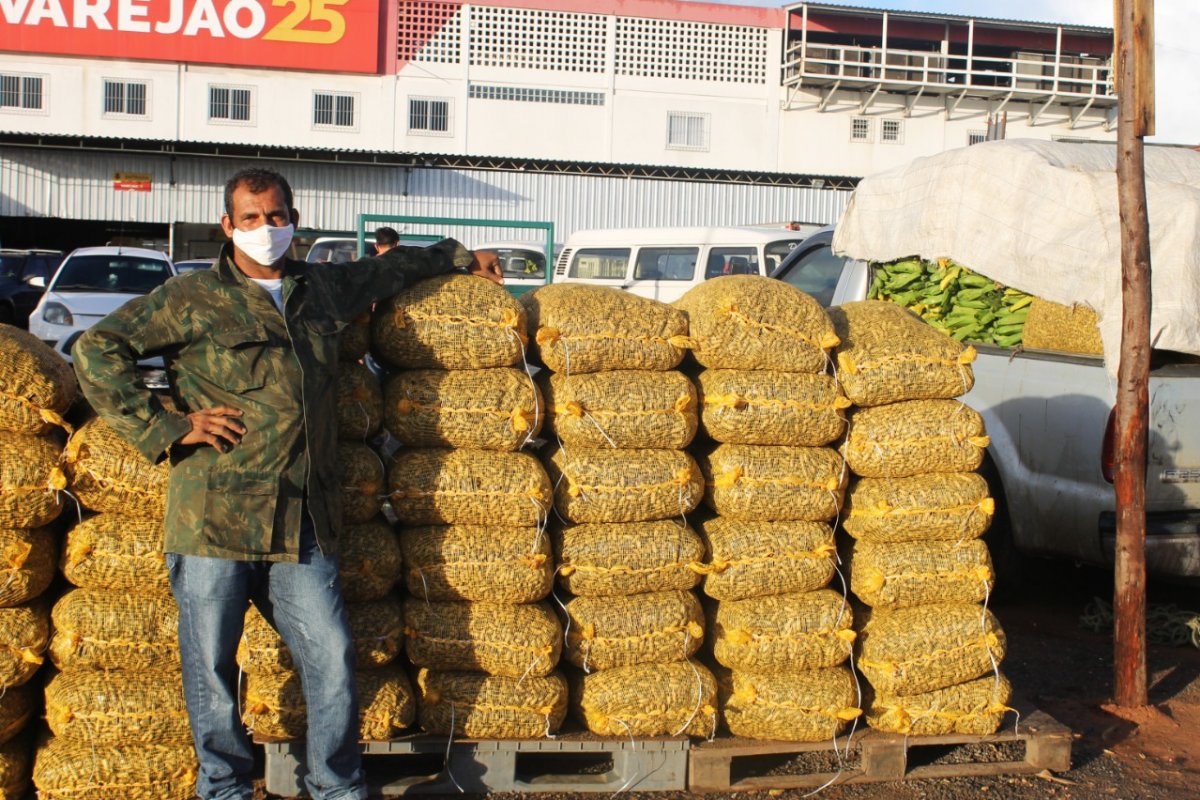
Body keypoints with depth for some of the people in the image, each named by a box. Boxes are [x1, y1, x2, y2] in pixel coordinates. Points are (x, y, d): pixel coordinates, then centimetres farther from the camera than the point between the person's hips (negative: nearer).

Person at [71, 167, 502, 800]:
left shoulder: (324, 289, 16)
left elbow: (389, 268, 35)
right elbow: (97, 350, -1)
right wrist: (165, 429, -7)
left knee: (333, 660, 1)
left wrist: (461, 257, 46)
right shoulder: (193, 299, 2)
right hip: (213, 519, -3)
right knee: (211, 667, 6)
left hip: (303, 527, 3)